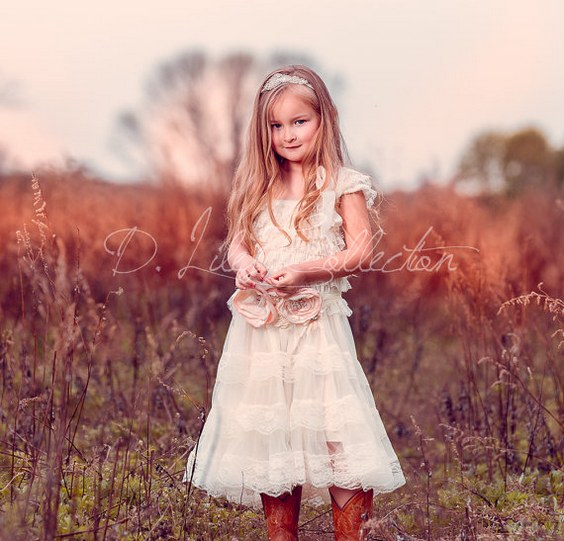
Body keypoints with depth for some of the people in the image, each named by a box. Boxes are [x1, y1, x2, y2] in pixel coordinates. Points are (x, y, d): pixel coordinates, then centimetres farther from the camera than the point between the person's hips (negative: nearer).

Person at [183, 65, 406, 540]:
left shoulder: (342, 184, -2)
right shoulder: (259, 186, 11)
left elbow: (361, 250, -7)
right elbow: (238, 242, 13)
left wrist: (308, 271, -20)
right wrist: (244, 263, -10)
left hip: (317, 323, -4)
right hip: (262, 326, 4)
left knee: (334, 433, -8)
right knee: (270, 431, 9)